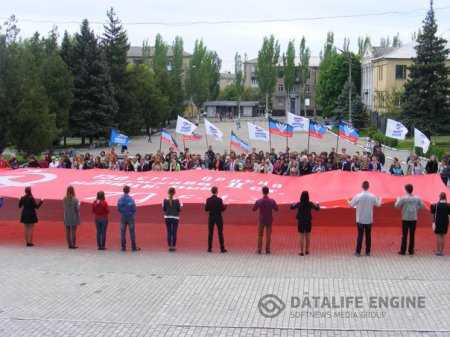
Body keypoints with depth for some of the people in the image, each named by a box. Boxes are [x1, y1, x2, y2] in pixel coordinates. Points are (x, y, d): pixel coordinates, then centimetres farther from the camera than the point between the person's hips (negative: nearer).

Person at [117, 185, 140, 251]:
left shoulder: (120, 199, -3)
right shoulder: (131, 199, -14)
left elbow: (118, 208, 0)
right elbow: (134, 209, -12)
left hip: (123, 217, 3)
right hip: (130, 217, -3)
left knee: (123, 232, 8)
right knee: (132, 232, 3)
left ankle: (123, 247, 9)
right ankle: (134, 247, 5)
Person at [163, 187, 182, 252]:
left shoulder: (165, 200, -4)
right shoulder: (177, 201, -11)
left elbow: (164, 209, 2)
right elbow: (179, 210, -6)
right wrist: (181, 205, 12)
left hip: (167, 218, 2)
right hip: (175, 218, -2)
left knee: (169, 232, 8)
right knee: (174, 233, 4)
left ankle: (169, 246, 8)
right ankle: (173, 246, 5)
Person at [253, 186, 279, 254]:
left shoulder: (258, 201, -14)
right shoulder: (272, 201, -13)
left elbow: (254, 209, -2)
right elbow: (276, 209, -1)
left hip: (261, 220, 0)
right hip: (269, 220, 0)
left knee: (260, 235, 11)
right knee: (268, 235, 8)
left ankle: (259, 249, 11)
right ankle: (267, 249, 8)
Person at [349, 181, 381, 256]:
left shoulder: (358, 196, -13)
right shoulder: (372, 196, -7)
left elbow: (351, 204, -4)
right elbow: (378, 204, 8)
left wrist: (348, 201, 19)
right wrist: (380, 199, 30)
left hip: (360, 219, -1)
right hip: (369, 219, 1)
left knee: (360, 235, 3)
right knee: (368, 235, 10)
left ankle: (358, 252, 3)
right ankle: (368, 252, 14)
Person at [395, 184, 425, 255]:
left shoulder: (403, 198, -10)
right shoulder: (417, 198, 0)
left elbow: (397, 205, -6)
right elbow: (422, 206, 6)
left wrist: (398, 199, 12)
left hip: (405, 219, -3)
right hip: (414, 219, 3)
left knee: (404, 235, 1)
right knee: (412, 235, 8)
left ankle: (403, 250, 1)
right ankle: (411, 250, 10)